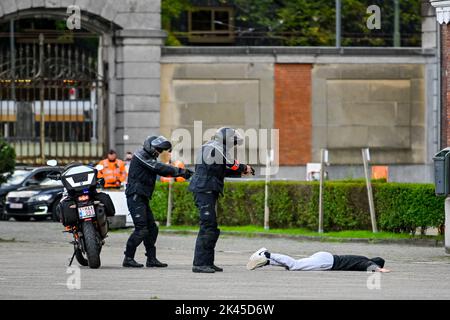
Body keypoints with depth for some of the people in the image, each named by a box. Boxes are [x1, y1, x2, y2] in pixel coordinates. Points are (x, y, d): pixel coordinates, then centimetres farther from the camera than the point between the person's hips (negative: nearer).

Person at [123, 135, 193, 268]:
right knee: (141, 229, -14)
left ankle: (151, 259, 12)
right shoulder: (140, 156, -8)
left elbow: (162, 170, 13)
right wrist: (180, 172, -17)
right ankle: (128, 258, -10)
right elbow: (159, 168, -17)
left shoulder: (149, 159, 22)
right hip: (135, 196, -10)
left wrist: (181, 172, -2)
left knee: (152, 228, 8)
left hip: (142, 198, 10)